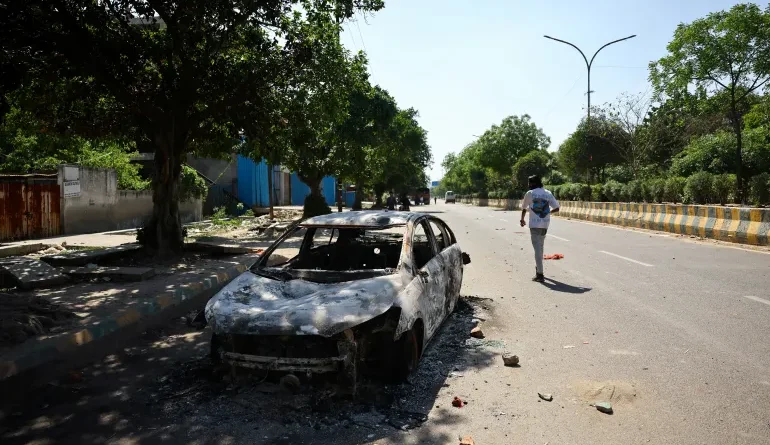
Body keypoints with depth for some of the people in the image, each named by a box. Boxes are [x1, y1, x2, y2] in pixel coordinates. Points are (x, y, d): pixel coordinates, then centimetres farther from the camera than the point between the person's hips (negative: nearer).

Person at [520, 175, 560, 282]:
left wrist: (522, 220, 25)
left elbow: (524, 209, 8)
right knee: (540, 247, 21)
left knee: (537, 248, -7)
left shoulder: (530, 194, -3)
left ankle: (540, 274, -11)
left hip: (534, 224, -5)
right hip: (545, 224, 5)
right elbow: (556, 208, 7)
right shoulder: (548, 193, 8)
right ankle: (538, 268, 34)